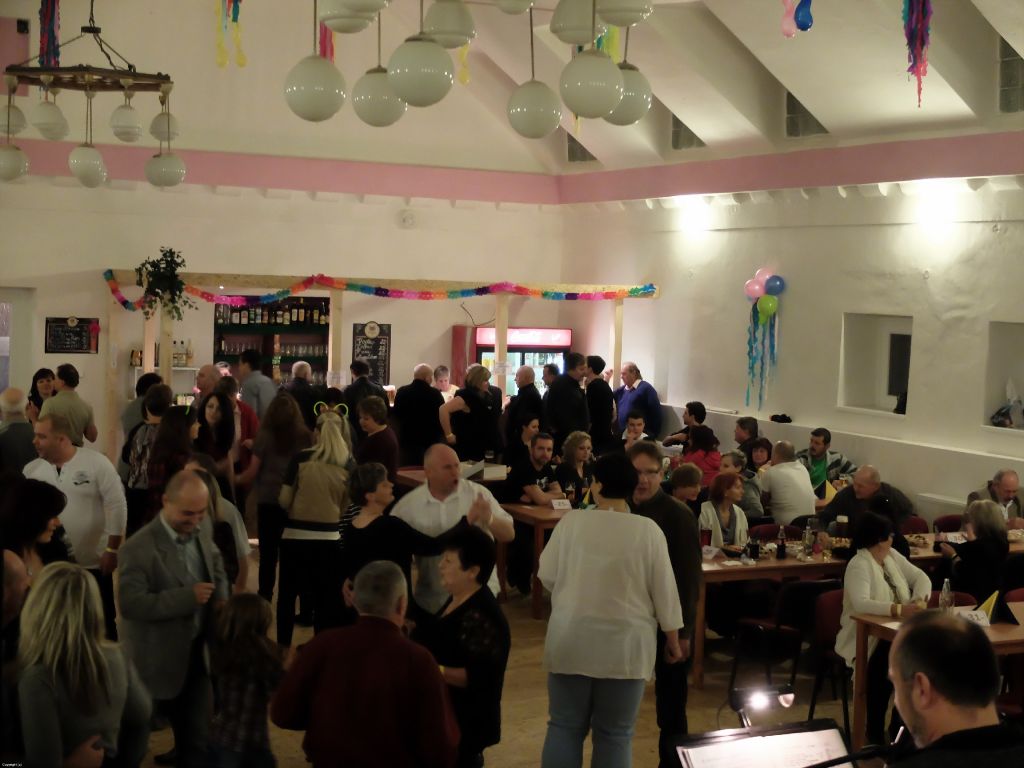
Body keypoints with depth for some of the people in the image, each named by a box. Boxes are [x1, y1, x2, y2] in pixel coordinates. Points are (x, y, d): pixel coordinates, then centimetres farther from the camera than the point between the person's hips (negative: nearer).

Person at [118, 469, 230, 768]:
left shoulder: (201, 533, 1)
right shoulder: (139, 548, -20)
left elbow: (217, 569, 20)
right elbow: (131, 604, -28)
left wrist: (221, 600, -1)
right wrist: (187, 597, -30)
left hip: (197, 653, 6)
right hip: (158, 662, -6)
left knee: (197, 736, 12)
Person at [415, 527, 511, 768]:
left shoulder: (481, 617, -24)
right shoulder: (457, 601, 8)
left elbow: (481, 676, -29)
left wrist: (437, 672, -33)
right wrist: (415, 632, 15)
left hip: (464, 724, -10)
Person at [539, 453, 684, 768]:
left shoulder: (571, 521, -4)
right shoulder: (648, 530, -7)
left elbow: (547, 575, 4)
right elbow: (664, 590, -3)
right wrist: (673, 638, 9)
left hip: (571, 641, 1)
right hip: (625, 645, -1)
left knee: (565, 726, 11)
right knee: (615, 733, 8)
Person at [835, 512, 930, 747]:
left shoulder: (892, 556, 11)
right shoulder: (859, 565, -16)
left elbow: (921, 577, 13)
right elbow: (861, 603, -31)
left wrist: (920, 599, -10)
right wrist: (899, 610, -43)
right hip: (865, 638, -7)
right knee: (887, 662, -36)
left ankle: (901, 721, -5)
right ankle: (875, 731, -18)